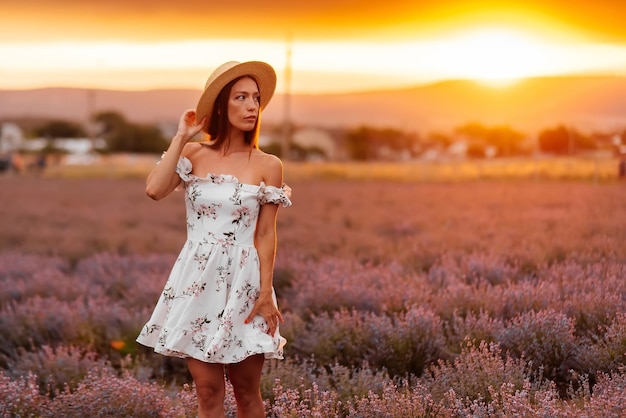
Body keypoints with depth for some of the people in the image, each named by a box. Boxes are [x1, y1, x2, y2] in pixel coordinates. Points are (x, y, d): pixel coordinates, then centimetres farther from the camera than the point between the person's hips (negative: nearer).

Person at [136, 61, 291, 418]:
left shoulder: (268, 166, -2)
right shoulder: (193, 155, 1)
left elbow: (266, 234, -3)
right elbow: (155, 190, -17)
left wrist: (266, 294, -9)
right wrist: (180, 137, -9)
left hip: (243, 283, -1)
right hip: (198, 281, 1)